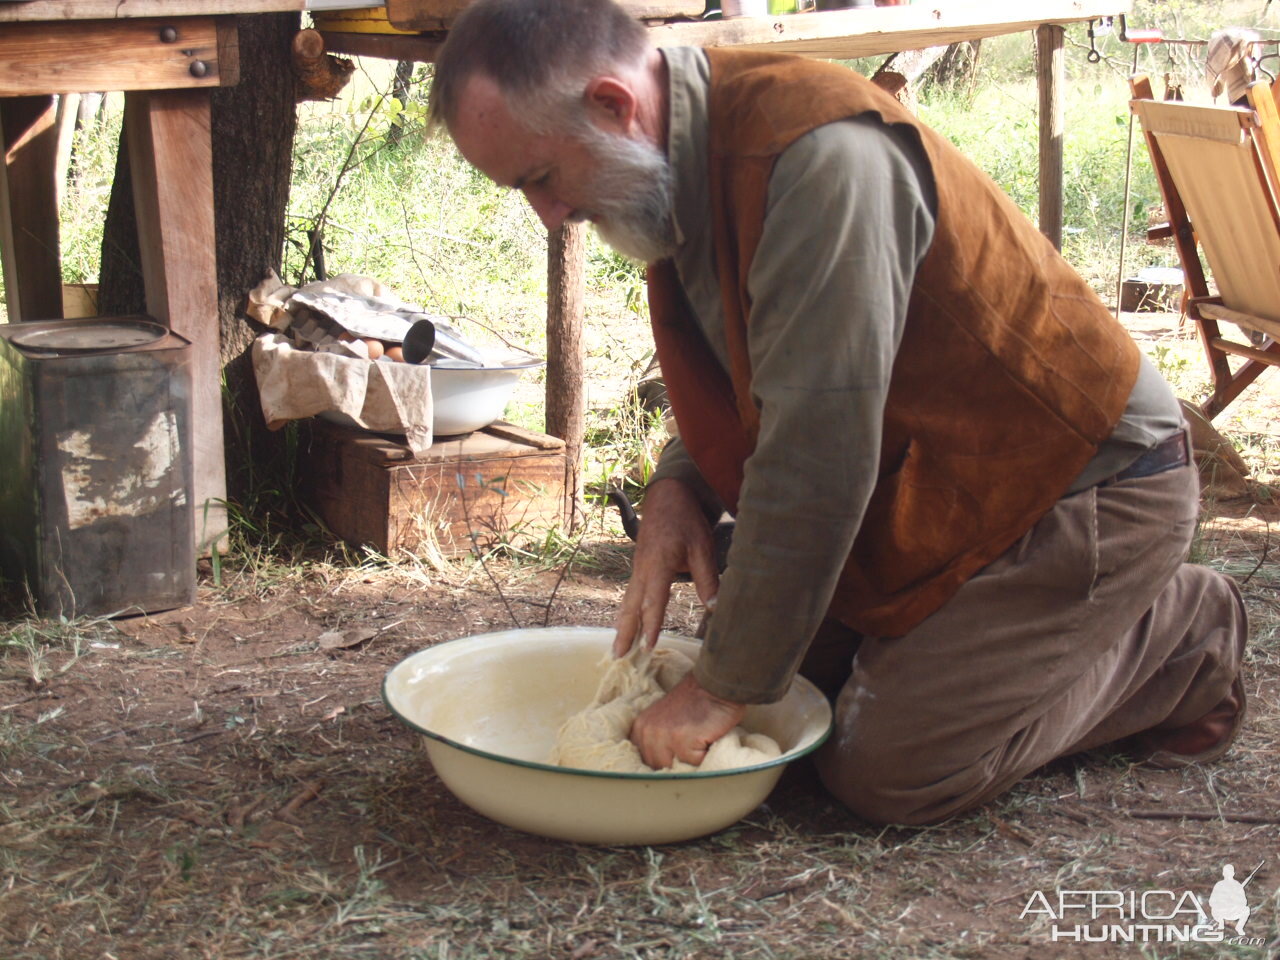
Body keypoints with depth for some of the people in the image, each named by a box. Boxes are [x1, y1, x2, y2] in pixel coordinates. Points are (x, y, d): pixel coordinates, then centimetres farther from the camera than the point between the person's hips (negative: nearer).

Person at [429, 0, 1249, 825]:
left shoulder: (822, 157, -31)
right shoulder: (686, 156, -1)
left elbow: (819, 454, -31)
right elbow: (731, 375, 14)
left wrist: (727, 687, -23)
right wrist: (679, 487, -8)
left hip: (1086, 483, -9)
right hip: (925, 479, 9)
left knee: (884, 771, -13)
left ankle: (1182, 637, 6)